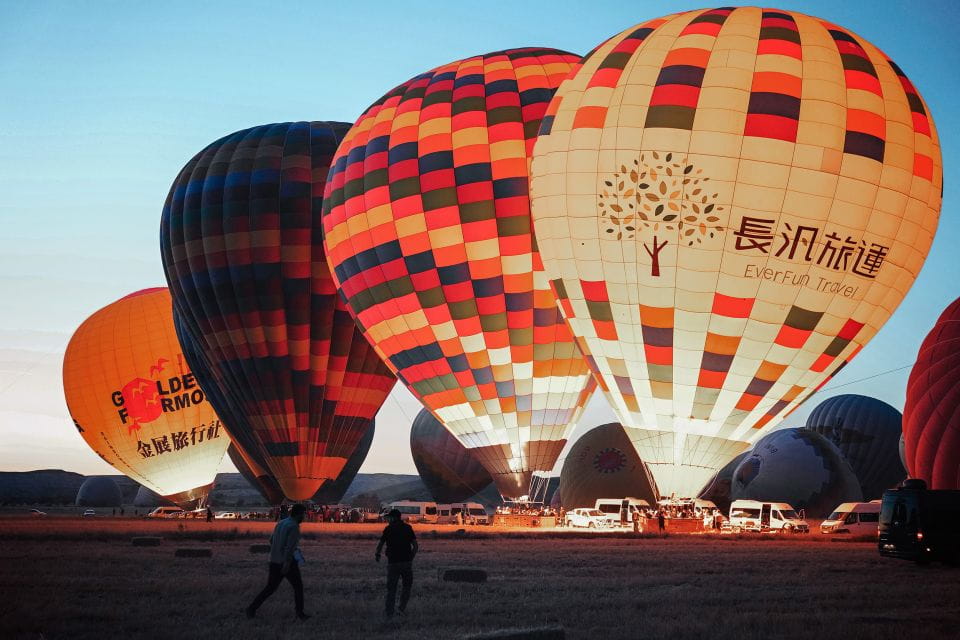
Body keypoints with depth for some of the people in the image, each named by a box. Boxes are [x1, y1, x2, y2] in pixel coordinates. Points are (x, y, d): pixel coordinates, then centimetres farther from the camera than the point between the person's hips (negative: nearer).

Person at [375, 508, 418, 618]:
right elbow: (416, 546, 4)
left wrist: (377, 555, 23)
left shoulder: (388, 529, 0)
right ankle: (402, 607, 4)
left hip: (393, 563, -1)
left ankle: (389, 612, 6)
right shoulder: (408, 528, 6)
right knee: (407, 586, 17)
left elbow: (380, 544, 4)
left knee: (391, 588, 8)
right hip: (407, 562, 1)